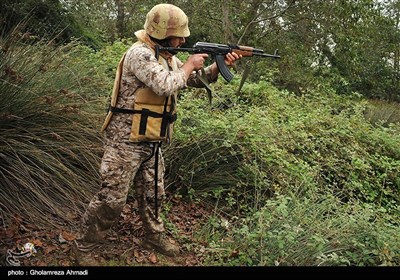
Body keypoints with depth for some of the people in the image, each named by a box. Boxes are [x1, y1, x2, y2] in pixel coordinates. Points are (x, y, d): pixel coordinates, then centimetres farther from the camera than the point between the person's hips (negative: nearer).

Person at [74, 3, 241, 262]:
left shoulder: (167, 56, 11)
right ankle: (86, 244, 19)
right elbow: (165, 85, -29)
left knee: (153, 194, 18)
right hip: (126, 141, -8)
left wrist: (219, 65, 0)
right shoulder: (140, 54, -17)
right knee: (112, 197, 0)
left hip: (151, 142, 9)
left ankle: (155, 238, 34)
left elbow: (198, 80, 17)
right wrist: (188, 65, -13)